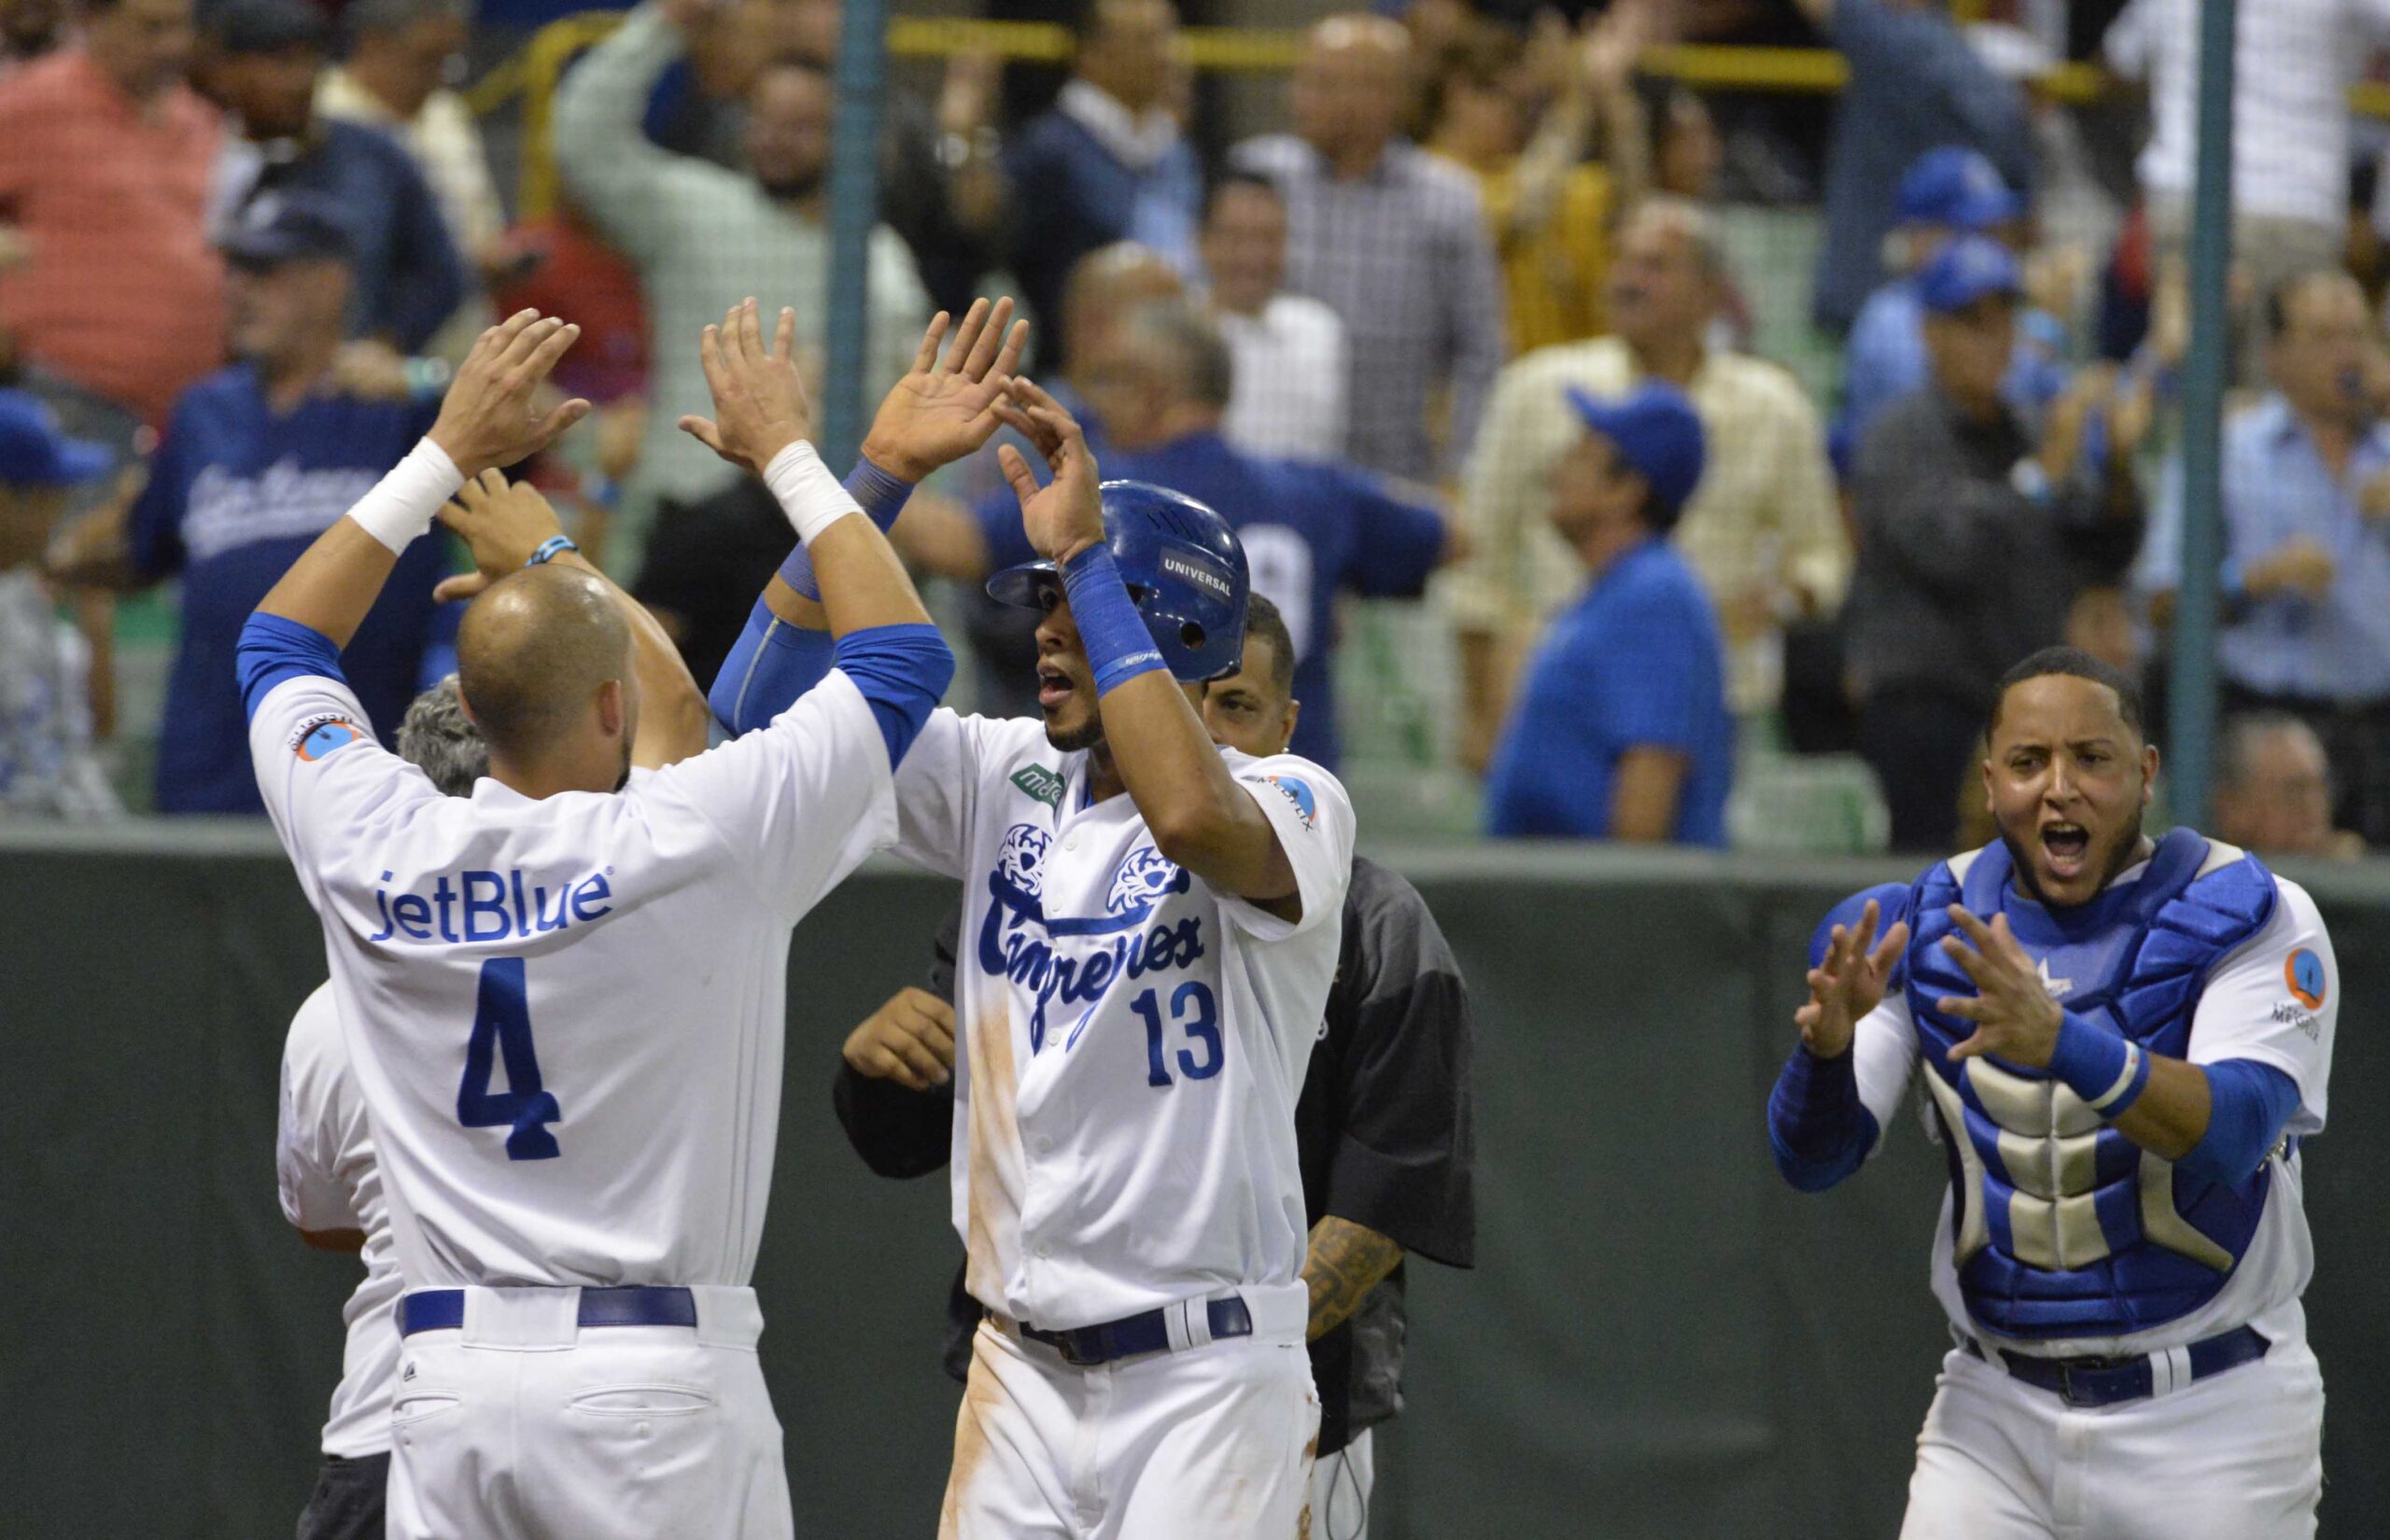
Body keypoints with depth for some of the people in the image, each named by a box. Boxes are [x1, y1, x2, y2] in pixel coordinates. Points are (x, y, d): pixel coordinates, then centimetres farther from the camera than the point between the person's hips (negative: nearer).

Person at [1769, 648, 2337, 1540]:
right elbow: (1810, 1158, -3)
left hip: (2210, 1421, -3)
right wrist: (1826, 1041, -26)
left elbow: (2231, 1137, -27)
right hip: (1997, 1411, 3)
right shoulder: (1936, 926, 2)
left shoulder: (2248, 918, -10)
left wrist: (2059, 1039, -43)